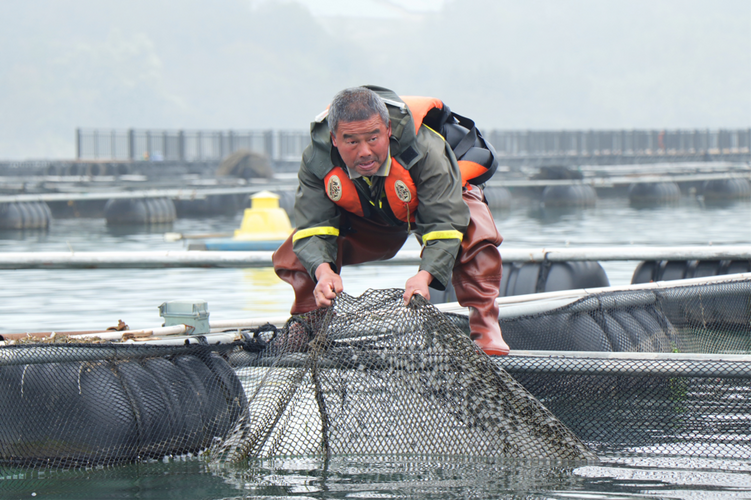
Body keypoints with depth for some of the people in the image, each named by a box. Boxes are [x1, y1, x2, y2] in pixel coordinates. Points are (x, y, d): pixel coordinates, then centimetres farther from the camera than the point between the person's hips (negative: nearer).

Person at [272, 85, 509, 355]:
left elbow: (444, 224, -43)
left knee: (475, 238, -35)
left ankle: (484, 328, -21)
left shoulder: (424, 150, -42)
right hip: (365, 220, 3)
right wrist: (323, 271, -54)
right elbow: (314, 226, -32)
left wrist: (425, 275, -61)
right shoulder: (316, 160, -33)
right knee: (295, 257, -14)